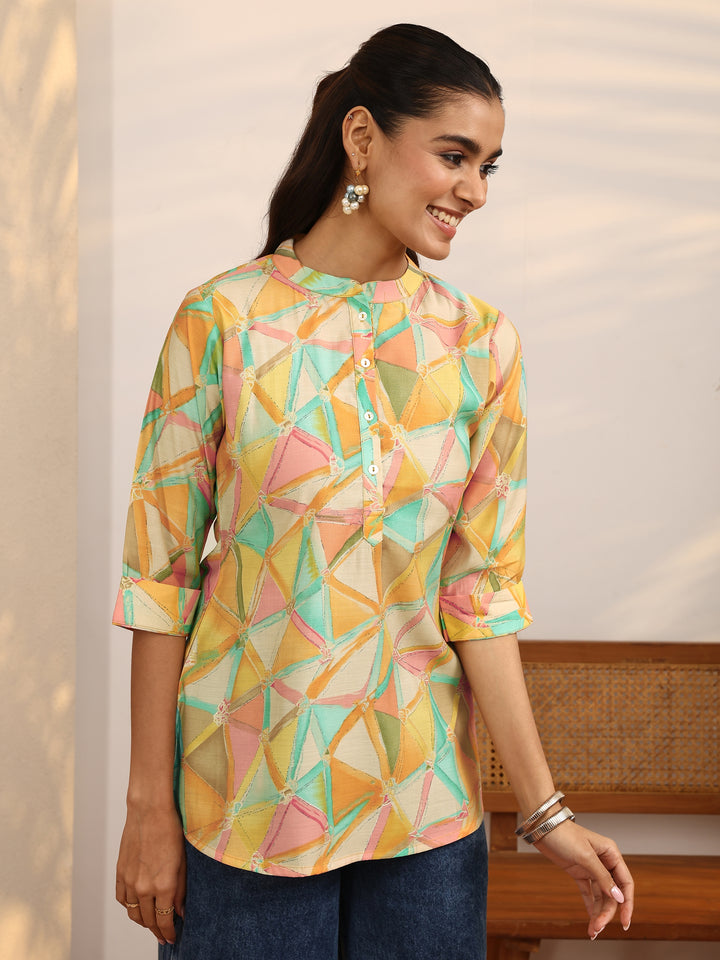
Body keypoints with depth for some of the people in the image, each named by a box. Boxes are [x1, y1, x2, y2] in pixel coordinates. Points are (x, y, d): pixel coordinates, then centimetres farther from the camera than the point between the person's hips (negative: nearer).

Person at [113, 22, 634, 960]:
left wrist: (545, 811, -5)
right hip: (244, 801, -2)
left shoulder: (483, 345, 0)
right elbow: (160, 569, -5)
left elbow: (482, 592, 0)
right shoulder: (225, 320, -8)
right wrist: (149, 805, -5)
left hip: (424, 805, 3)